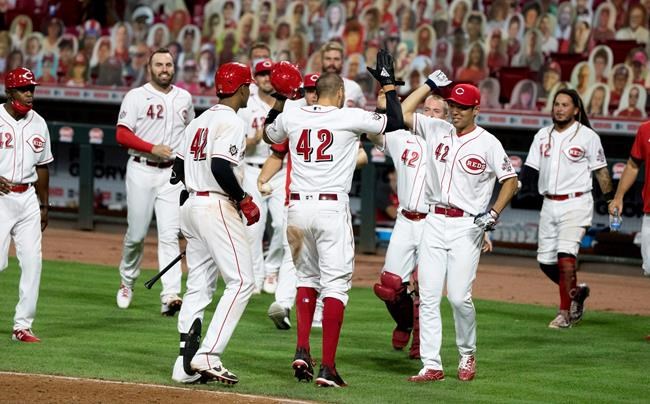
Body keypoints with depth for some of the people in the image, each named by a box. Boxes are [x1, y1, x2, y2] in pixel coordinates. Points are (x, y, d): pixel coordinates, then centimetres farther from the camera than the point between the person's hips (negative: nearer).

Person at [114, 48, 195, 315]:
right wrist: (153, 148, -19)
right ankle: (127, 281, 30)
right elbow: (122, 134, -9)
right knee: (136, 234, 4)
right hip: (142, 171, -2)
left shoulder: (184, 98, 12)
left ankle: (170, 295, -17)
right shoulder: (136, 97, -2)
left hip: (172, 173, 2)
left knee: (169, 235, -9)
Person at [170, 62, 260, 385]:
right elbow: (221, 167, -22)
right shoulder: (231, 122, -11)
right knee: (240, 281, -9)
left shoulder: (199, 121, 16)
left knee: (199, 285, 11)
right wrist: (243, 200, -11)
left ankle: (186, 364, 7)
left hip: (191, 204, 9)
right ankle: (207, 356, -18)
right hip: (218, 207, -9)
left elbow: (179, 167, 18)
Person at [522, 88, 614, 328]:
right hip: (549, 204, 6)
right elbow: (530, 167, 9)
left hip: (576, 203, -6)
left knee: (565, 256, -18)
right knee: (545, 261, 6)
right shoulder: (543, 135, 11)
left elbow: (601, 171, -1)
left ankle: (564, 313, -11)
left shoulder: (587, 136, -3)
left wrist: (610, 200, -7)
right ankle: (576, 291, 32)